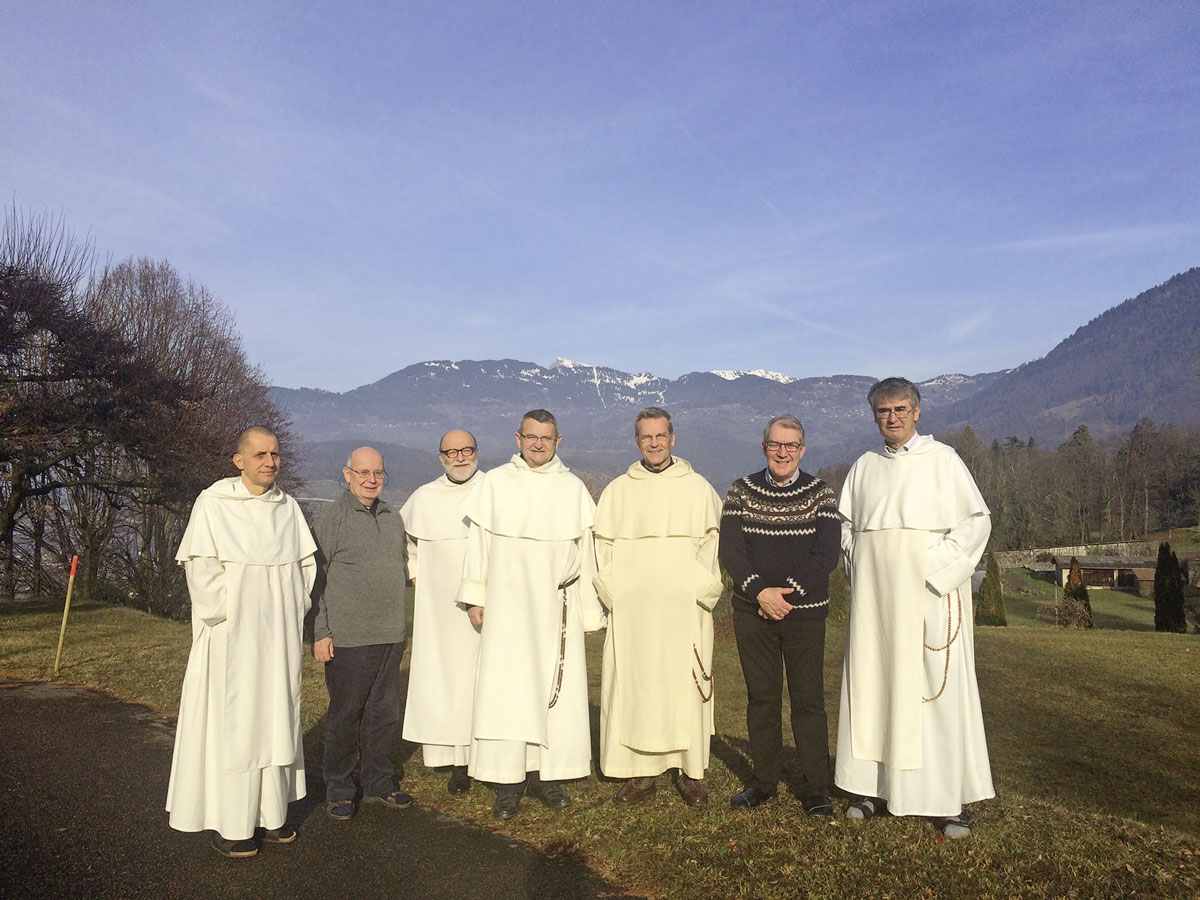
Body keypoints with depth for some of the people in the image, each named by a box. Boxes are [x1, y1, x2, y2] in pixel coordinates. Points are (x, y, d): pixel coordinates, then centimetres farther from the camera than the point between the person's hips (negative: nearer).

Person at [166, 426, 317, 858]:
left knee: (277, 720, 10)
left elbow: (305, 563, 12)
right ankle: (229, 823, 13)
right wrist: (228, 617, -11)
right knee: (231, 722, 2)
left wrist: (294, 613, 5)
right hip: (232, 638, -5)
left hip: (280, 636, 5)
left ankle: (271, 815, 21)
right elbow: (200, 568, -11)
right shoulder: (213, 503, -8)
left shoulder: (287, 506, 7)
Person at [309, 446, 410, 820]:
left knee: (385, 713, 12)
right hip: (347, 638, -5)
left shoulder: (393, 517, 12)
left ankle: (378, 782, 27)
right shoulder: (331, 518, -6)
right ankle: (338, 790, 20)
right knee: (345, 717, 5)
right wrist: (320, 633, -10)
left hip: (391, 635, 6)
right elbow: (315, 578, -7)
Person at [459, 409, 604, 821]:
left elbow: (584, 551, 9)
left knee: (555, 688, 3)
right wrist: (475, 597, 0)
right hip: (507, 604, -1)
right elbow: (479, 540, 4)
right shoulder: (495, 484, 4)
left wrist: (589, 611, 8)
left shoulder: (573, 489, 7)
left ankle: (545, 775, 16)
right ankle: (509, 783, 6)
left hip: (557, 606, 2)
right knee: (506, 688, -3)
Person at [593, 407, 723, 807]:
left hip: (684, 610, -1)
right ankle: (641, 771, 12)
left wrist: (702, 592, -6)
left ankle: (691, 772, 13)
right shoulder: (618, 491, 9)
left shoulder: (698, 489, 6)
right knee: (633, 685, 1)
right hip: (631, 611, 1)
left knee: (686, 684, 2)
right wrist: (615, 594, -3)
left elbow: (712, 545, 4)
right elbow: (603, 548, 8)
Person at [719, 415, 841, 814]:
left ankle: (816, 788, 13)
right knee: (761, 696, 9)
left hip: (805, 612, -1)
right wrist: (760, 591, -15)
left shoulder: (819, 493, 2)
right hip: (752, 612, 1)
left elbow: (827, 554, -5)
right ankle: (764, 781, 21)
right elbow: (729, 550, -3)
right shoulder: (742, 491, 4)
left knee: (808, 698, 2)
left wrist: (788, 592, -15)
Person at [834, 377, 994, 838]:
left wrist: (939, 566, -10)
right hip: (874, 594, 4)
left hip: (929, 590, -3)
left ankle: (950, 798, 5)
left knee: (937, 687, -3)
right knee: (873, 684, 4)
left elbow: (978, 519, -2)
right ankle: (876, 787, 13)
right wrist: (859, 571, 6)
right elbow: (846, 524, 20)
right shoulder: (864, 466, 12)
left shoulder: (942, 459, 1)